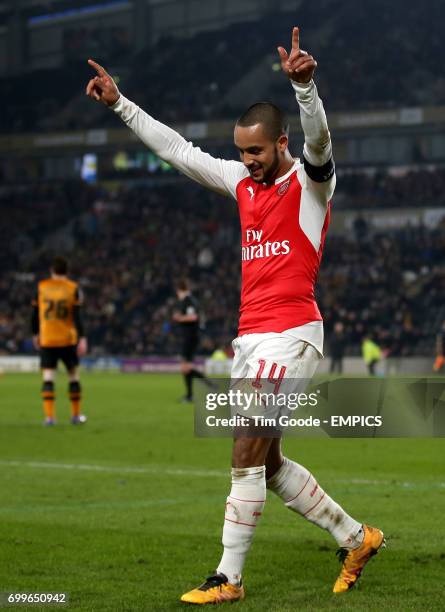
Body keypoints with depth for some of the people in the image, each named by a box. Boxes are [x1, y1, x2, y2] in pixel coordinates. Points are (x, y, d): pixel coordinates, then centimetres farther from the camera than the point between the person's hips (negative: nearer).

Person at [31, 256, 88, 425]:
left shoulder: (41, 287, 3)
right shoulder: (73, 288, -2)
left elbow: (35, 314, 7)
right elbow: (77, 316, -10)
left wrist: (35, 334, 20)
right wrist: (82, 338, -11)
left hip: (47, 340, 1)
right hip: (68, 340, 0)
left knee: (48, 378, -1)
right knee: (73, 376, 13)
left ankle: (49, 416, -13)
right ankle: (76, 415, 19)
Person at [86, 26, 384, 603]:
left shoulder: (310, 179, -6)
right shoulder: (243, 180, 14)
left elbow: (318, 137, -27)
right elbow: (178, 149, 20)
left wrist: (303, 84, -46)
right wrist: (119, 103, 17)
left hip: (290, 333, -8)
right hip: (249, 334, 8)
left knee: (247, 457, -8)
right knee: (266, 462, 10)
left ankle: (228, 579, 0)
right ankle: (355, 538, 24)